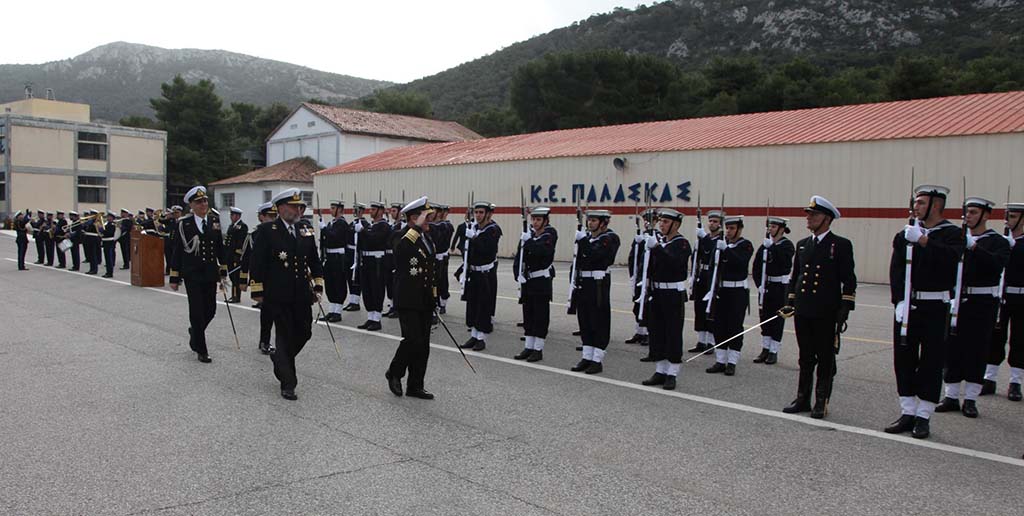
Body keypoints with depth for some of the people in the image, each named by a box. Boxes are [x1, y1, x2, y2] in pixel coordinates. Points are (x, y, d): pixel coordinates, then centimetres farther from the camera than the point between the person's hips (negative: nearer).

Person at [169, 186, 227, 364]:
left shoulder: (214, 222, 7)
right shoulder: (183, 224, -4)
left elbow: (220, 248, 12)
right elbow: (176, 251, -3)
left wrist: (223, 272, 10)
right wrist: (175, 278, -5)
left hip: (210, 274, 4)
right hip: (192, 275, -4)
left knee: (210, 310, 7)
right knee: (197, 312, -2)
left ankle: (195, 332, 38)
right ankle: (201, 350, 8)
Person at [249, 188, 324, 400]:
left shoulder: (306, 229, 9)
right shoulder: (266, 230, -6)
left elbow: (314, 259, 16)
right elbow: (257, 262, -5)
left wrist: (318, 285, 11)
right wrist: (258, 290, -7)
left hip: (302, 295, 5)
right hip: (278, 295, -5)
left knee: (304, 333, 11)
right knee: (285, 335, -2)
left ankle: (280, 358, 40)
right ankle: (287, 384, 7)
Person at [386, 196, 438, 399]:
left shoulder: (428, 239, 12)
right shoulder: (403, 240, -12)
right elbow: (402, 248, -38)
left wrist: (434, 298, 18)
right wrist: (418, 226, -31)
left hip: (425, 302, 7)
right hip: (408, 302, -7)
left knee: (423, 346, 8)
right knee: (413, 341, -11)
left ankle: (415, 386, 17)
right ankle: (394, 373, 14)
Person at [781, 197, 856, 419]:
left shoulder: (841, 245, -3)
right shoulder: (802, 245, 12)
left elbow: (849, 281, -5)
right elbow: (793, 276, 17)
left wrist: (845, 309, -11)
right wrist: (789, 302, 10)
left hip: (827, 314, -5)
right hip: (803, 311, 5)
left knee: (826, 359, 4)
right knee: (805, 358, 12)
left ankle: (822, 402, 13)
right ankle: (803, 399, 20)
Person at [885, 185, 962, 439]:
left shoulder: (952, 234, -2)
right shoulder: (904, 235, 8)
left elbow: (951, 259, -23)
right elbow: (896, 270, -1)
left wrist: (923, 240, -28)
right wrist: (900, 300, -11)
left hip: (935, 308, -4)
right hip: (906, 305, 4)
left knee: (931, 361, 1)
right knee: (904, 358, 6)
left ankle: (923, 417, 10)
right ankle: (907, 413, 16)